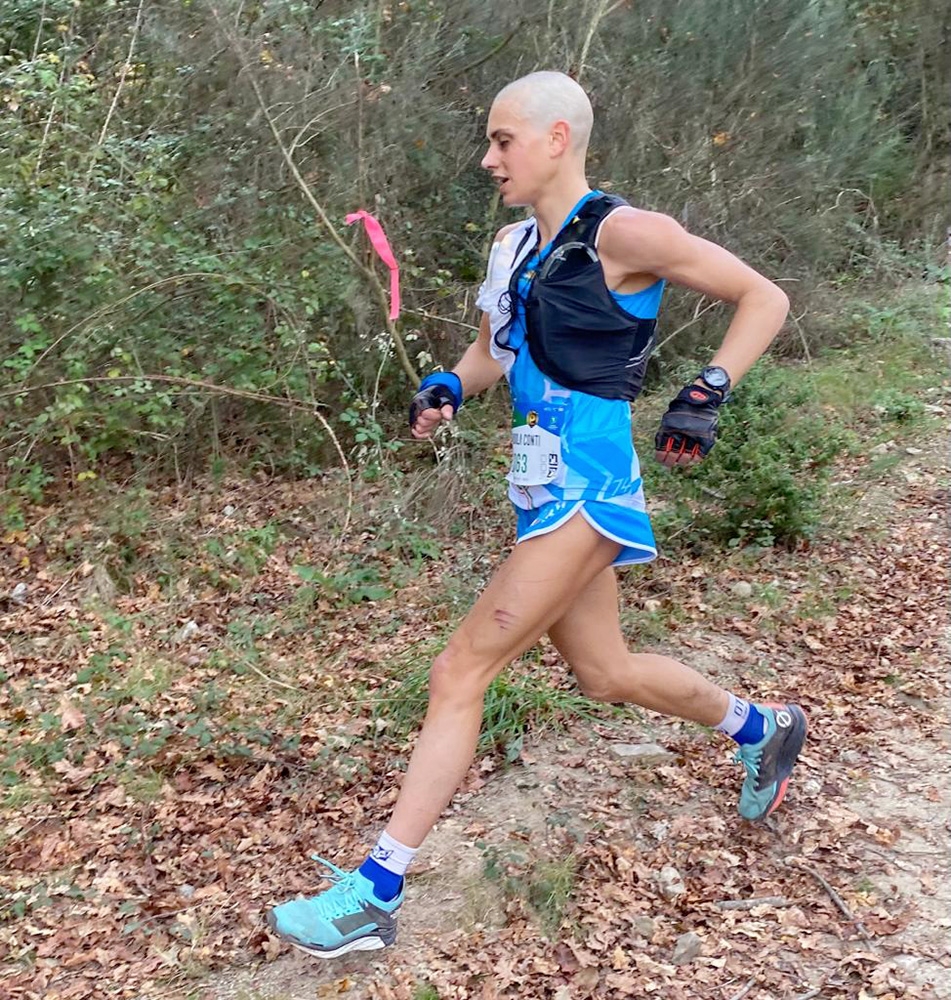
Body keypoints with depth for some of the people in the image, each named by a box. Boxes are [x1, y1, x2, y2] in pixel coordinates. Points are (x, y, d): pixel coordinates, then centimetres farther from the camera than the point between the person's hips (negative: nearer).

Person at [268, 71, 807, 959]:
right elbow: (491, 352, 23)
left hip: (585, 484, -9)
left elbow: (764, 299, -3)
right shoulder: (513, 249, 12)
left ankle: (375, 894, -3)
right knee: (603, 672, 19)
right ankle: (761, 728, 44)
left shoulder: (622, 234, -10)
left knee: (460, 673, -11)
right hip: (543, 484, 9)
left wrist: (708, 390, -14)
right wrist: (446, 388, 2)